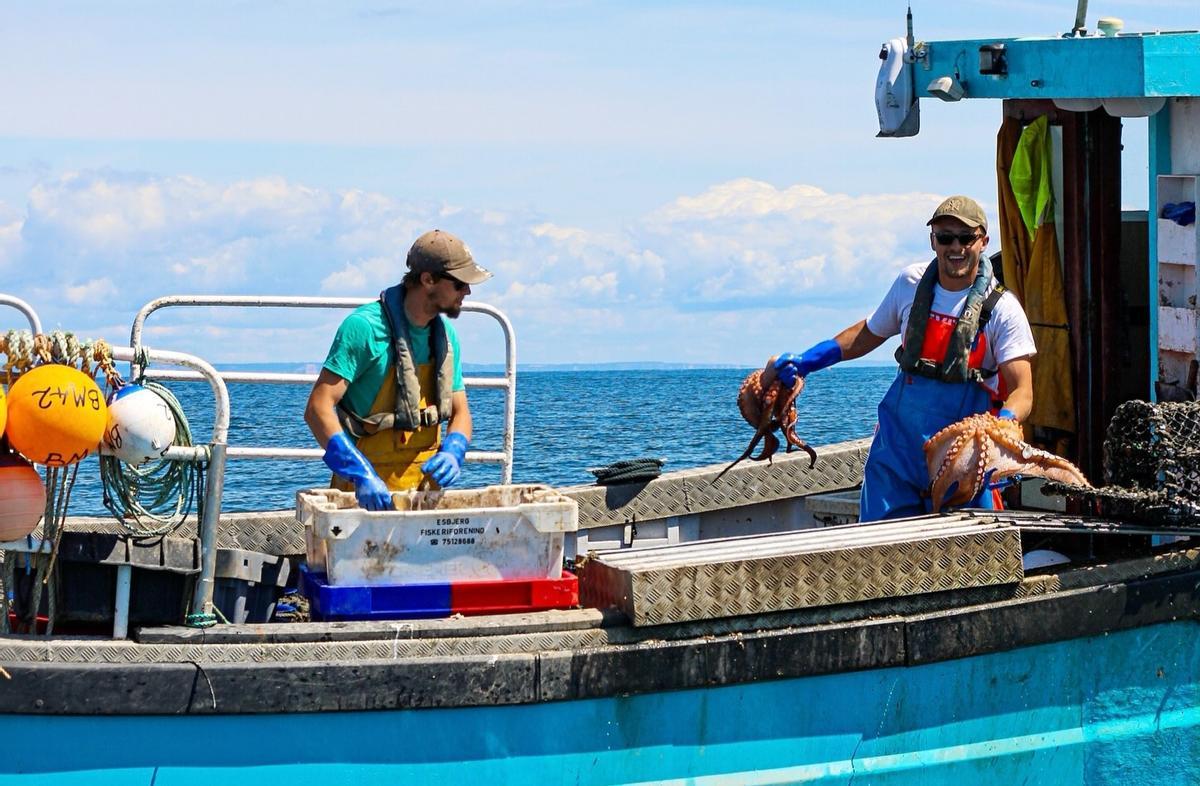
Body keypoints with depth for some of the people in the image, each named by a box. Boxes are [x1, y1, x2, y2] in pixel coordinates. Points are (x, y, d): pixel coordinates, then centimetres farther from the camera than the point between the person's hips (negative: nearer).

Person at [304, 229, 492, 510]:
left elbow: (460, 412, 15)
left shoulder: (446, 335, 8)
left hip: (426, 485, 6)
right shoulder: (365, 326, -14)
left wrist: (452, 453, -8)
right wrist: (360, 474, -29)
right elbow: (317, 409, -19)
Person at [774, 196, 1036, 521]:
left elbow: (1022, 390, -13)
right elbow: (870, 333, 22)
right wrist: (807, 361, 13)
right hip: (898, 442, 3)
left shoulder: (1001, 308, -9)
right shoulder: (911, 283, 4)